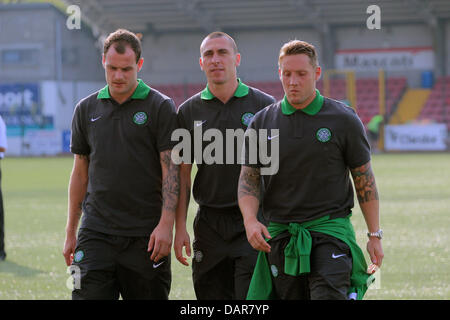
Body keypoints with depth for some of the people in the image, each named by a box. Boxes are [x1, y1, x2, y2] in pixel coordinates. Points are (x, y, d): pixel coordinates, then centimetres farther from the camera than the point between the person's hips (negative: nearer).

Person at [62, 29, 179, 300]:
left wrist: (166, 224, -15)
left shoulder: (160, 107, -1)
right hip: (96, 232, 2)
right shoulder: (87, 109, 10)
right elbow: (80, 172, 16)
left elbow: (171, 169, -5)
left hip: (145, 236, -2)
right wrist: (71, 231, 14)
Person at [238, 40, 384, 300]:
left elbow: (364, 179, 5)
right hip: (279, 235, 3)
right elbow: (248, 179, 8)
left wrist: (375, 235, 4)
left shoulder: (344, 120, -1)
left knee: (329, 297, -21)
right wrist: (250, 220, -11)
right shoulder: (262, 122, 5)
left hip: (330, 231, -3)